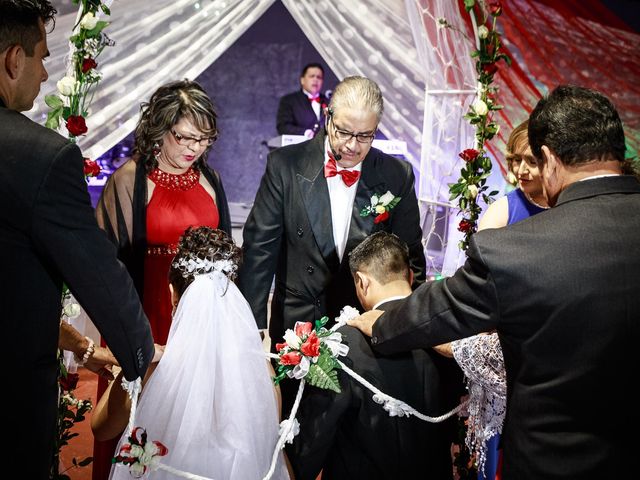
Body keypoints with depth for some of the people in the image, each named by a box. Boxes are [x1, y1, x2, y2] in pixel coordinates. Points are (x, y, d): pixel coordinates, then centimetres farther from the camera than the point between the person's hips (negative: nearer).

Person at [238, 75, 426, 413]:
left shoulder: (397, 176, -4)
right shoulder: (286, 165, -7)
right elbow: (260, 248, -5)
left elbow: (410, 258, 4)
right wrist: (251, 327, -7)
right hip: (296, 325, 0)